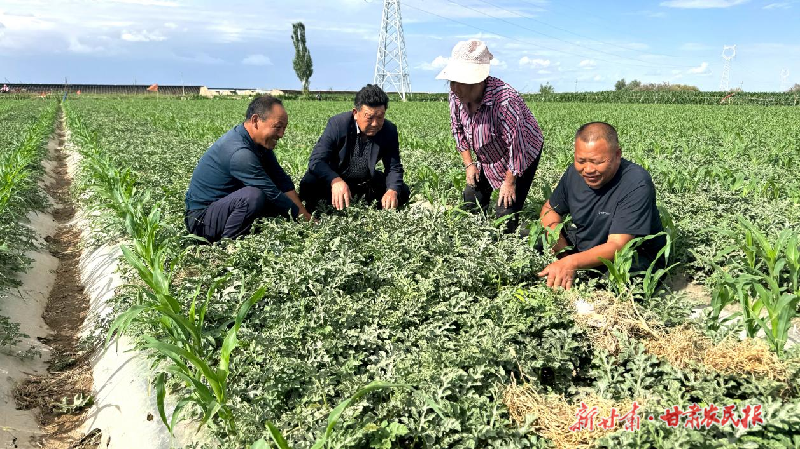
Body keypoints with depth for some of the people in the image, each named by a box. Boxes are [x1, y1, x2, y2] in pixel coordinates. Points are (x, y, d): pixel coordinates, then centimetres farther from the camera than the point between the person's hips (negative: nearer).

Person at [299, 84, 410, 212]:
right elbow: (316, 160, -28)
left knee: (403, 192, -15)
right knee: (309, 186, -32)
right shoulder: (338, 124, -22)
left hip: (365, 181, 3)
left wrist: (392, 191, -34)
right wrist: (335, 181, -50)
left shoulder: (389, 131, -13)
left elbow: (394, 168, -10)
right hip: (333, 179, -3)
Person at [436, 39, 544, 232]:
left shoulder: (505, 100, -39)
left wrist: (509, 181, -20)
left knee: (505, 213, -12)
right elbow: (458, 129, 1)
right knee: (471, 204, 9)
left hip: (522, 156, -7)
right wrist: (469, 164, 1)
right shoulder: (456, 95, -17)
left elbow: (516, 144, -31)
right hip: (488, 159, 7)